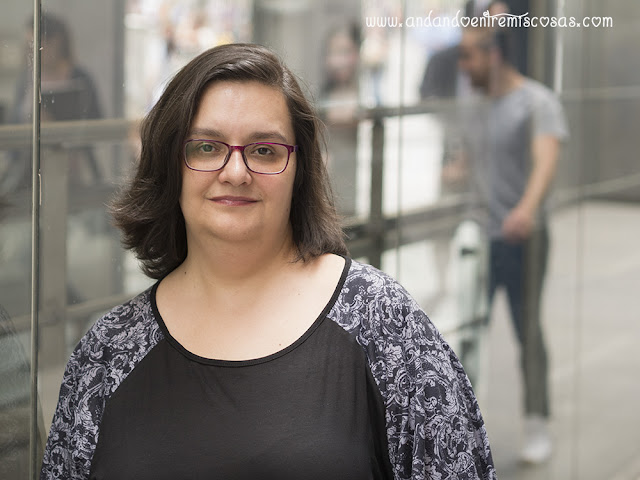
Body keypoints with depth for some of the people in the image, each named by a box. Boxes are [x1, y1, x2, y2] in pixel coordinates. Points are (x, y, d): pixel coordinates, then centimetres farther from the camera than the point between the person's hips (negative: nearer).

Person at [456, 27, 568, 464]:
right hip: (478, 235, 6)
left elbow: (546, 160, -24)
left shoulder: (537, 102, -8)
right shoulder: (477, 108, 14)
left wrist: (528, 206, -40)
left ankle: (538, 427, 12)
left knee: (528, 330, 1)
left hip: (522, 237, -6)